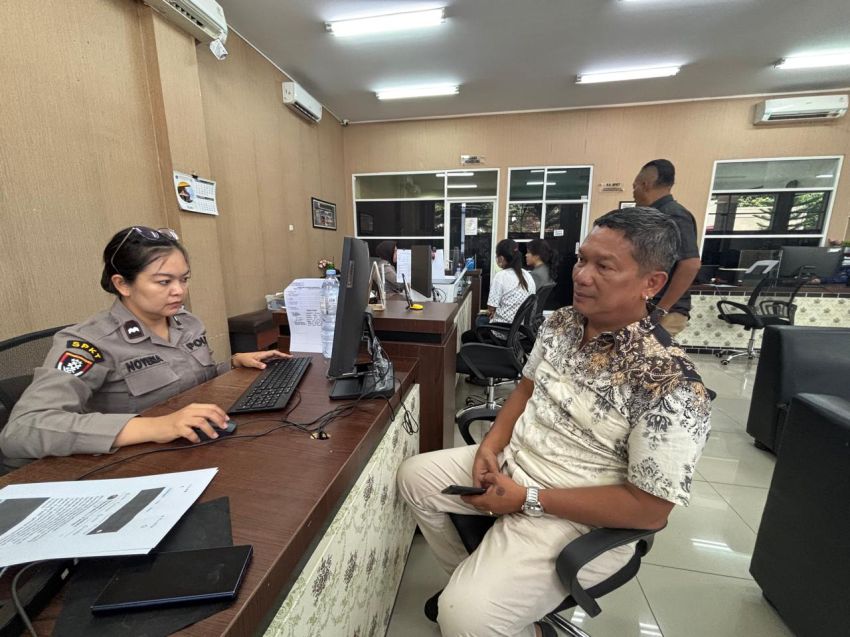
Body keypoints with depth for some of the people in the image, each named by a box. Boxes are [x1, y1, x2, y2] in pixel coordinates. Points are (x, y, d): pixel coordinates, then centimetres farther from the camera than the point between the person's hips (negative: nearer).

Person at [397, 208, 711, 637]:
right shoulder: (561, 322, -3)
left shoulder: (670, 383, -24)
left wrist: (529, 499, -21)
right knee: (415, 476, 8)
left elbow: (650, 509, -20)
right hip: (508, 464, 7)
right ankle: (468, 577, 29)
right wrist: (492, 444, -6)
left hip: (575, 518, -6)